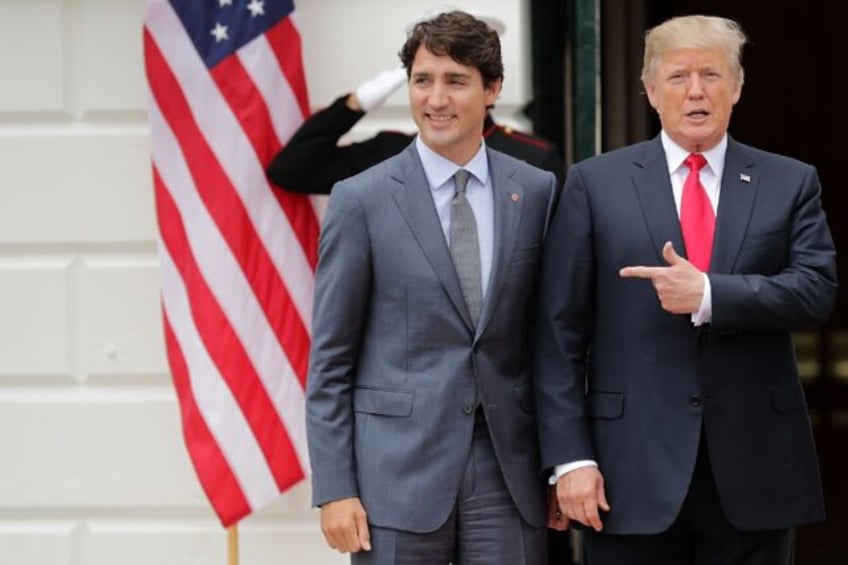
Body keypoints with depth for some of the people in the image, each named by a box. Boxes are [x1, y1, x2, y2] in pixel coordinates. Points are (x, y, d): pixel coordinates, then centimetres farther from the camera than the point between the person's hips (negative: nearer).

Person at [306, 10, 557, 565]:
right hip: (398, 472, -2)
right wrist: (334, 489, -6)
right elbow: (330, 361, 0)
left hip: (509, 473, 2)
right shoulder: (362, 200, -1)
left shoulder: (537, 192, 6)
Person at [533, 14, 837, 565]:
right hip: (634, 474, -1)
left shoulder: (790, 183, 8)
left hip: (753, 470, 1)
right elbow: (560, 332, 1)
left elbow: (817, 289, -6)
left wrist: (708, 295, -20)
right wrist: (571, 457, -7)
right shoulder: (596, 184, 4)